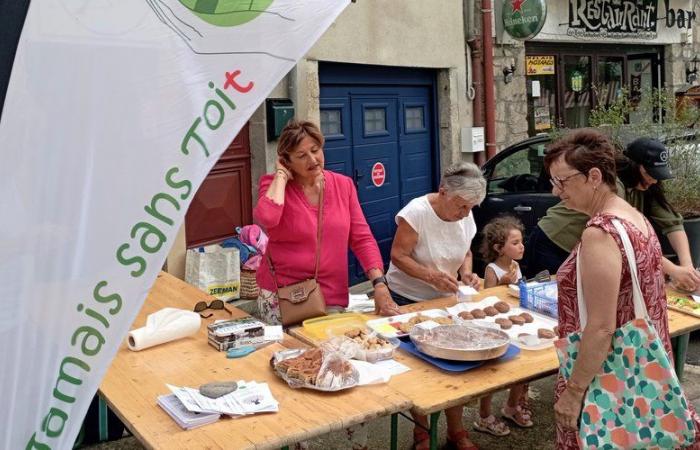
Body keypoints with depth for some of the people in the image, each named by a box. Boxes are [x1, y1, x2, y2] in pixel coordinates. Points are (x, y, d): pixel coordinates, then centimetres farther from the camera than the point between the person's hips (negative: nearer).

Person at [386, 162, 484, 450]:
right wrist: (432, 276, -34)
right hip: (408, 300, -5)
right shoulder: (417, 212, -23)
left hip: (445, 299, 5)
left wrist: (466, 273, -11)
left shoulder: (466, 216, -4)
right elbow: (398, 256, -21)